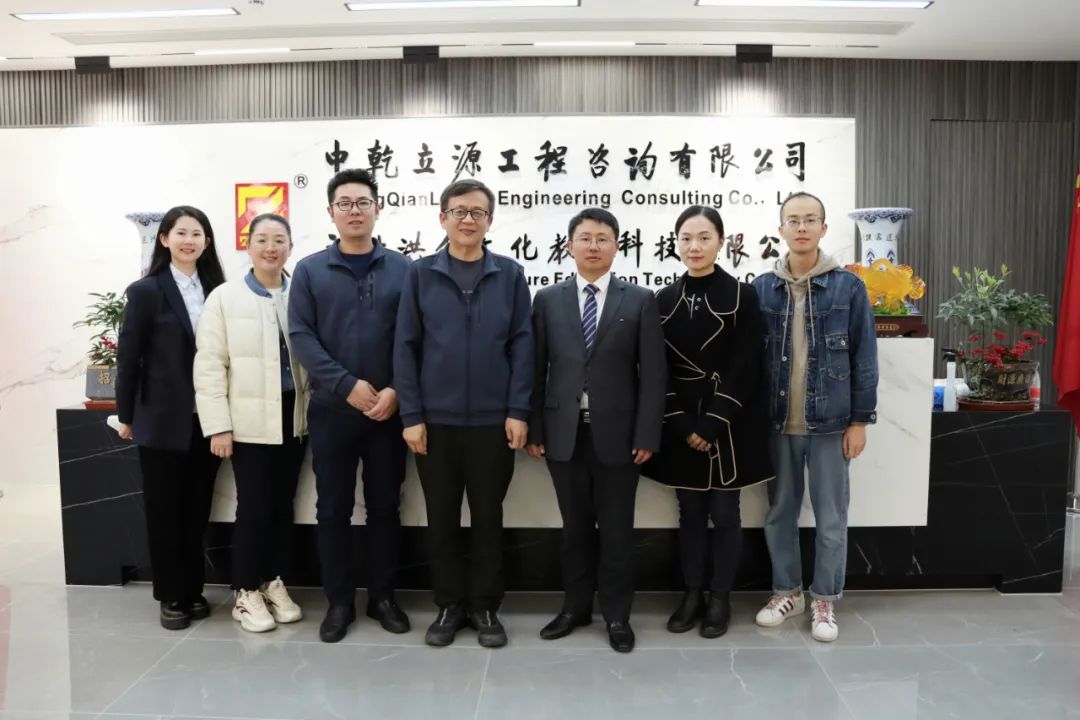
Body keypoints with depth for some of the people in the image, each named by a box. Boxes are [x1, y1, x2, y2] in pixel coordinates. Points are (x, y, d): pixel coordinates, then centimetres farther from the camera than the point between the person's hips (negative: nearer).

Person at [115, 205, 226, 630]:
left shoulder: (216, 290, 5)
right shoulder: (146, 291, -4)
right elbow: (129, 357, -3)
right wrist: (126, 415, -2)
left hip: (207, 419, 3)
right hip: (163, 420, -3)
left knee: (197, 510, 12)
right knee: (165, 511, 8)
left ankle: (194, 590, 26)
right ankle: (171, 596, 21)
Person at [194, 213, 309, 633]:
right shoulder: (224, 298, -2)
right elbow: (209, 365, -5)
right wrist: (218, 425, -9)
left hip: (294, 417, 2)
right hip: (250, 421, -2)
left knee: (283, 505, 12)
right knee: (253, 508, 2)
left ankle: (275, 584, 27)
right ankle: (246, 593, 19)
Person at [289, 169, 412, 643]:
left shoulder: (402, 269, 3)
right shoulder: (309, 271, 3)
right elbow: (301, 336, -5)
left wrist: (395, 391, -12)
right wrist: (348, 385, -14)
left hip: (388, 409, 0)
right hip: (331, 409, 0)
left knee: (385, 506, 9)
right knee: (333, 509, 8)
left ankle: (383, 596, 24)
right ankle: (339, 601, 22)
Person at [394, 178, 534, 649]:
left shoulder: (510, 275, 2)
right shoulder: (421, 274, 2)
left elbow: (522, 346, 0)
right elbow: (405, 347, 0)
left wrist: (518, 411, -7)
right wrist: (411, 415, -5)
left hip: (493, 421, 0)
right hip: (435, 420, 1)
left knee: (488, 517, 10)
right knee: (442, 518, 10)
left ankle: (485, 606, 26)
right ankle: (450, 605, 27)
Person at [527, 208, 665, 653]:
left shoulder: (640, 301, 2)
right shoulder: (548, 300, 6)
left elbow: (652, 374, -2)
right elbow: (537, 370, 4)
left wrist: (647, 435, -8)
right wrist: (534, 429, -1)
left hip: (618, 434, -1)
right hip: (564, 433, 2)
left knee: (616, 529, 8)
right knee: (575, 527, 13)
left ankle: (617, 615, 24)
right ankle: (576, 607, 29)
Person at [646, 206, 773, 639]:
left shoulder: (742, 296, -5)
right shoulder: (665, 300, 4)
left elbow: (745, 369, -9)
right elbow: (661, 370, 2)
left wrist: (712, 424, -14)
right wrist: (683, 425, -7)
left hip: (728, 425, -3)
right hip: (681, 427, 3)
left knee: (724, 513, 6)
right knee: (690, 513, 11)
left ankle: (720, 598, 21)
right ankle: (692, 594, 24)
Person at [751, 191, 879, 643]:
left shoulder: (848, 287, -3)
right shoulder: (762, 288, 1)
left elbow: (864, 358, -1)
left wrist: (859, 421, -3)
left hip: (830, 423, -1)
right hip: (777, 423, 2)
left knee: (831, 518, 9)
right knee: (780, 514, 12)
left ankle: (825, 600, 25)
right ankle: (787, 592, 30)